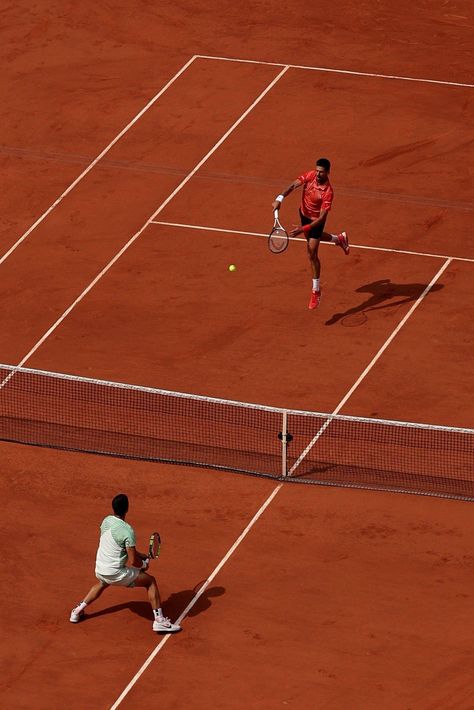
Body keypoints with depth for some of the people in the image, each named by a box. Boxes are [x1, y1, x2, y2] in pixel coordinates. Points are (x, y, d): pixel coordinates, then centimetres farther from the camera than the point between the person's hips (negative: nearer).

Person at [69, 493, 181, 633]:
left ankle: (77, 611, 43)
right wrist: (144, 564, 1)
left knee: (102, 584, 42)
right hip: (115, 573, -7)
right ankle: (159, 621, 2)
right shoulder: (127, 530, -22)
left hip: (100, 569, 7)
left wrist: (141, 555, 15)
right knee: (151, 581, 7)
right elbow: (133, 561, -20)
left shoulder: (106, 521, 1)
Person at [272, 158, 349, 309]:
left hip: (315, 221, -7)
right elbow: (294, 185, -24)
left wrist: (302, 229, -43)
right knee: (311, 238, 34)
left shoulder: (328, 192, -36)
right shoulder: (310, 175, -22)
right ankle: (339, 239, 64)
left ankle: (316, 291, 8)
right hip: (304, 213, 7)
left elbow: (321, 218, -35)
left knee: (312, 254, -7)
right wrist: (280, 199, -42)